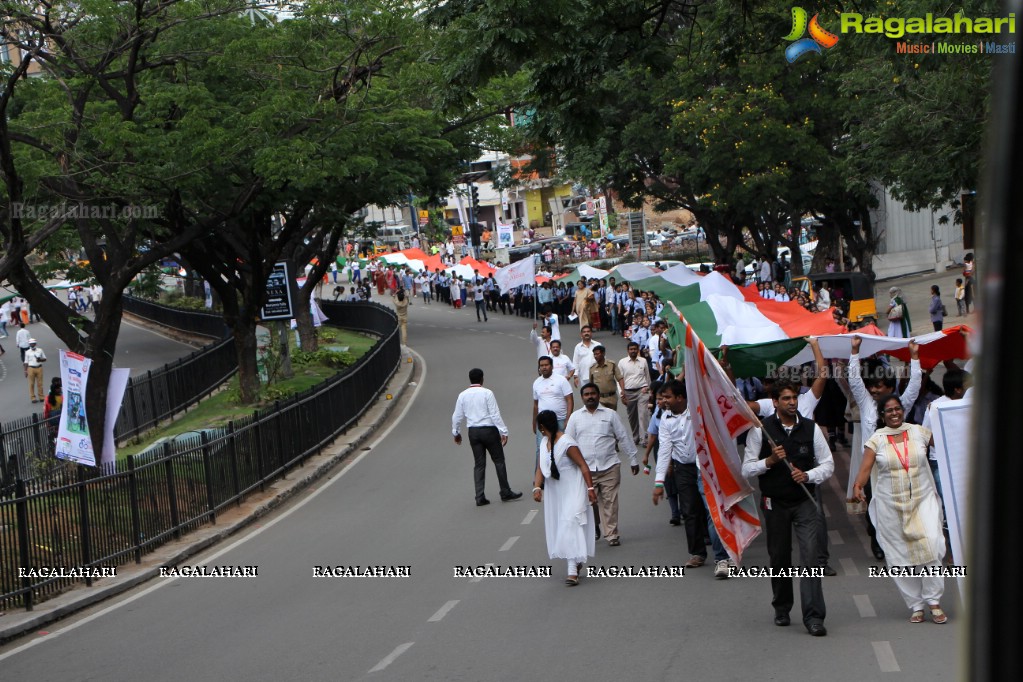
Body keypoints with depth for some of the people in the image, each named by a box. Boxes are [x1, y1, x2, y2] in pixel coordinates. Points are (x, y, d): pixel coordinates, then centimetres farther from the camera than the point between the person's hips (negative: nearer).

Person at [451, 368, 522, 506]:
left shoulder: (463, 395, 2)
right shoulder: (487, 393, -11)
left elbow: (457, 416, 8)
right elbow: (495, 414, -13)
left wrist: (456, 433, 23)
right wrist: (504, 432, -10)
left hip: (473, 431, 4)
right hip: (489, 430, -4)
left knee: (479, 464, 9)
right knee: (499, 461, 7)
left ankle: (480, 497, 6)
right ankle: (505, 493, 11)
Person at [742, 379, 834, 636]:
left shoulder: (811, 429, 1)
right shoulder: (761, 430, -3)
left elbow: (828, 465, 5)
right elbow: (746, 469, -2)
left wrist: (807, 475, -13)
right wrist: (769, 461, -18)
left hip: (805, 501, 0)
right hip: (774, 502, 0)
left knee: (810, 555, -11)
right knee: (779, 557, 10)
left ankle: (813, 616, -13)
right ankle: (782, 608, 30)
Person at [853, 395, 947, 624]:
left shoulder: (919, 432, 5)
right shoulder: (876, 440, 1)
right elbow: (865, 468, -8)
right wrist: (858, 486, -25)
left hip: (923, 498, 0)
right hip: (890, 504, 0)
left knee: (930, 544, -16)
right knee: (901, 554, 2)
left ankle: (933, 600, -5)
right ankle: (916, 606, 14)